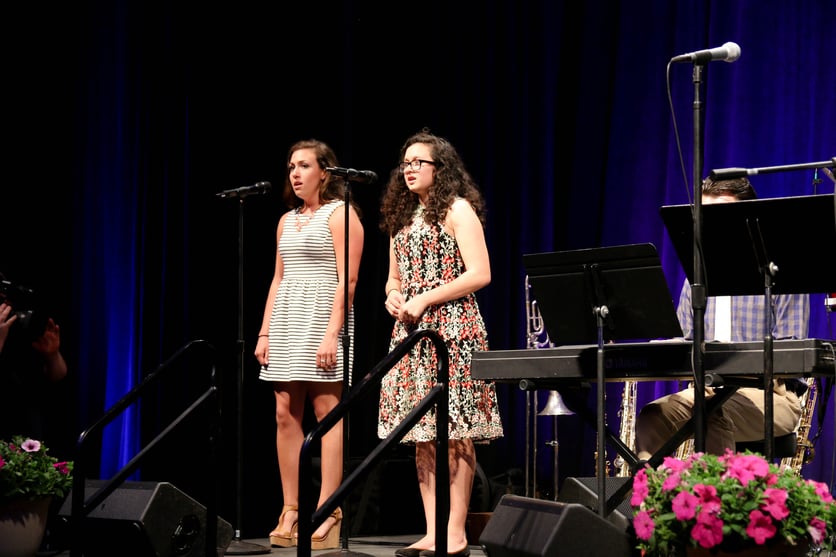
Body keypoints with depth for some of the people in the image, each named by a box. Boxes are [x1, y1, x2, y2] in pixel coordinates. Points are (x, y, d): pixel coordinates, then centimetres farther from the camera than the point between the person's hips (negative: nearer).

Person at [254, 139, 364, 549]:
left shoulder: (340, 214, -3)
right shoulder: (287, 220, 19)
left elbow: (347, 279, -11)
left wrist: (332, 332, -19)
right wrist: (265, 332, 11)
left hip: (323, 315, -7)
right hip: (287, 318, 7)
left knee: (327, 411, -9)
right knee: (285, 414, 2)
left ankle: (328, 512, -10)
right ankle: (290, 511, 4)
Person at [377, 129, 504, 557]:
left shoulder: (457, 209, -2)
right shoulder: (401, 216, 19)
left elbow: (479, 274, -11)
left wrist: (425, 299, -13)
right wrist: (393, 296, 1)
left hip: (451, 327, -7)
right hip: (412, 331, 7)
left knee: (455, 433, -8)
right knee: (422, 436, 3)